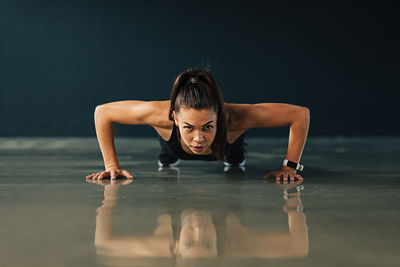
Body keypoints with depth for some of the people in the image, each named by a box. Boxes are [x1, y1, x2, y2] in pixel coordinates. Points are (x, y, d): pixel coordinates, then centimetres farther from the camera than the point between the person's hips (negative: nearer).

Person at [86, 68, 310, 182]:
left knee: (235, 162, 38)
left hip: (225, 146, 1)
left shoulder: (235, 118, -50)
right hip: (176, 149, 0)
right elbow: (102, 112, -34)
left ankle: (234, 162, 73)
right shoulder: (162, 115, -49)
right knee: (167, 163, 37)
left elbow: (301, 114, -39)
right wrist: (112, 165, -33)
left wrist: (291, 166, -37)